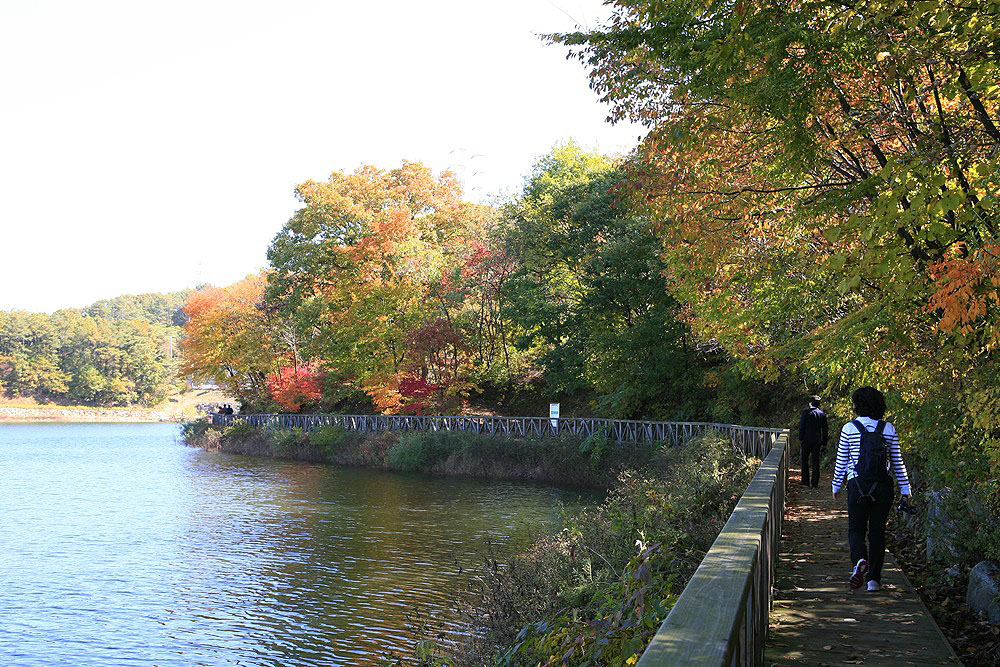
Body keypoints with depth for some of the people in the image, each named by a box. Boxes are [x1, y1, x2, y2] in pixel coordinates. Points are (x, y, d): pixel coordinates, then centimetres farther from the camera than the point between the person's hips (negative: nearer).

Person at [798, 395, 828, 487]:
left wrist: (800, 439, -3)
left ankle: (805, 480, 11)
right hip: (817, 441, 3)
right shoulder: (822, 414, 4)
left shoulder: (806, 412, -7)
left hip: (806, 440, -3)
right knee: (815, 462, 6)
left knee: (804, 460, 10)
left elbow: (801, 426, -9)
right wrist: (824, 443, 12)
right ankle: (815, 483, 6)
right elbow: (824, 430, 7)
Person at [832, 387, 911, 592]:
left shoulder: (849, 429, -4)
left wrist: (836, 487, 12)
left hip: (857, 485, -2)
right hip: (883, 486, 2)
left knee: (856, 529, 8)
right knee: (877, 531, 11)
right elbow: (898, 461, 2)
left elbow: (841, 462, 1)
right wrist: (905, 490, 9)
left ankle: (860, 560, -22)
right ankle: (873, 579, 12)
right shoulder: (888, 429, 0)